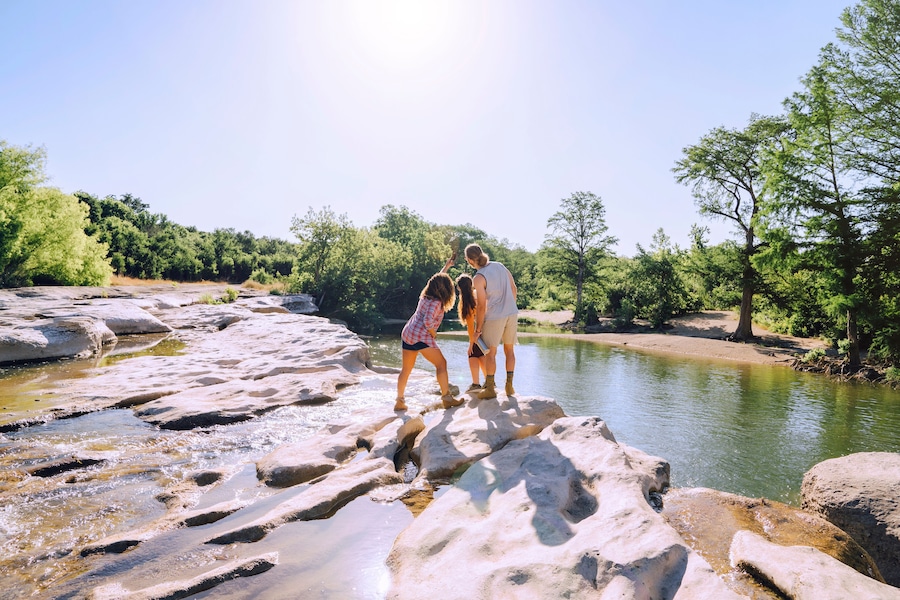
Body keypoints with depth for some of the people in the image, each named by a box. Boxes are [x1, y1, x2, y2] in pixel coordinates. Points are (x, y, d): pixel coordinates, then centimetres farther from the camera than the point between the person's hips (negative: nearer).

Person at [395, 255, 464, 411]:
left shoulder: (426, 295, 11)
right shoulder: (436, 302, -13)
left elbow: (438, 279, 30)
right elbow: (428, 321, -24)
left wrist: (447, 266, 39)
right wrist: (433, 334, -6)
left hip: (407, 334, 9)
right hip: (421, 337, -9)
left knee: (406, 369, 15)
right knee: (441, 364, 2)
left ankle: (400, 401, 19)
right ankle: (446, 397, 3)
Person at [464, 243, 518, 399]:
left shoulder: (478, 278, -15)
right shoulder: (500, 266, 3)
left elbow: (481, 307, -14)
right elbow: (514, 289, 10)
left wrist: (478, 329, -5)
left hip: (495, 317, -6)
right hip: (512, 314, 6)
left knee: (490, 353, 7)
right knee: (509, 349, 16)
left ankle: (490, 388, 15)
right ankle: (509, 385, 19)